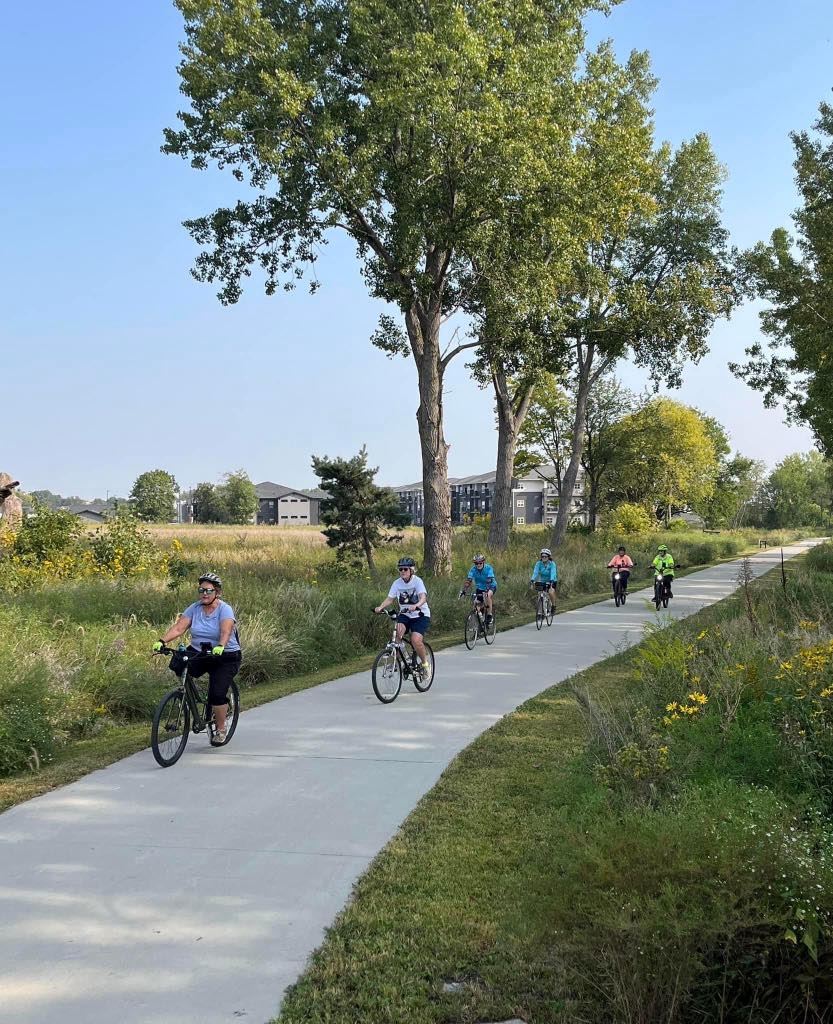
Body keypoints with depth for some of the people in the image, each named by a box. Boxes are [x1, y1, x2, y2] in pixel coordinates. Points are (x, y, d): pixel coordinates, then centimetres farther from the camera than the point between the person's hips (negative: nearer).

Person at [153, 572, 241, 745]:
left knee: (217, 693, -17)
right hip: (198, 653, 4)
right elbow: (178, 628, -10)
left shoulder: (225, 609, -13)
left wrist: (220, 646, -50)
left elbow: (226, 631, -30)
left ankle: (220, 729, 7)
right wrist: (162, 641, -26)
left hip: (226, 657, -4)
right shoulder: (194, 608, 0)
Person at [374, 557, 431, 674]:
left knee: (416, 640, -22)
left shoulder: (417, 581, -14)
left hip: (420, 615, -4)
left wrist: (416, 606, -48)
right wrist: (380, 607, -24)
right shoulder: (397, 583, -1)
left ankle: (425, 663, 3)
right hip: (404, 615, 4)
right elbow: (389, 598, -4)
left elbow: (423, 597, -27)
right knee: (397, 632, -26)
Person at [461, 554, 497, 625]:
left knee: (487, 595, -35)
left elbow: (489, 581, -39)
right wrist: (463, 591, -38)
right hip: (480, 587, 4)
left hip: (491, 586, -4)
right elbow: (468, 580, -25)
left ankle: (490, 616, -24)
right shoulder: (473, 569, -18)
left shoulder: (488, 568, -28)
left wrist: (486, 590, -54)